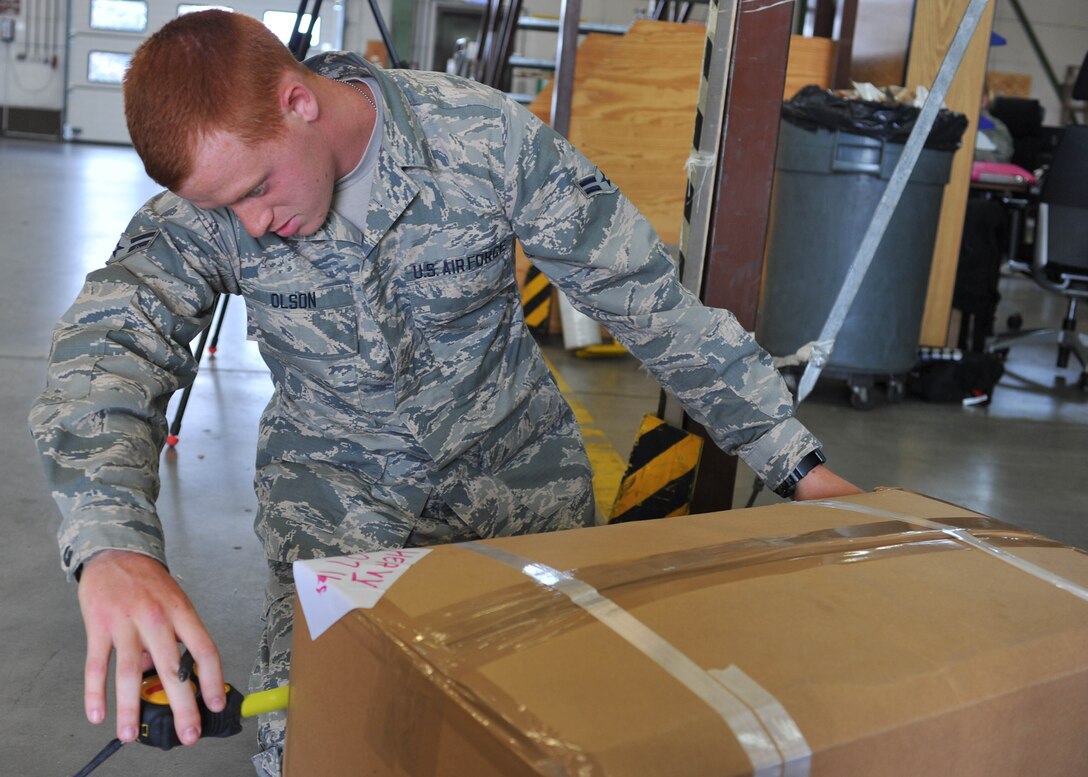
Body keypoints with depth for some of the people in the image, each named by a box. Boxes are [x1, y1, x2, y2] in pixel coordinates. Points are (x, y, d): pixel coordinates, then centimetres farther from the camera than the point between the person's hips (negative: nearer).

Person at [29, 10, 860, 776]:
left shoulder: (487, 136, -21)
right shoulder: (207, 196, -16)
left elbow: (650, 297, -17)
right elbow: (107, 343, -30)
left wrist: (800, 466, -17)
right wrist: (111, 547, -51)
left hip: (511, 459, 0)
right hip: (333, 481, 1)